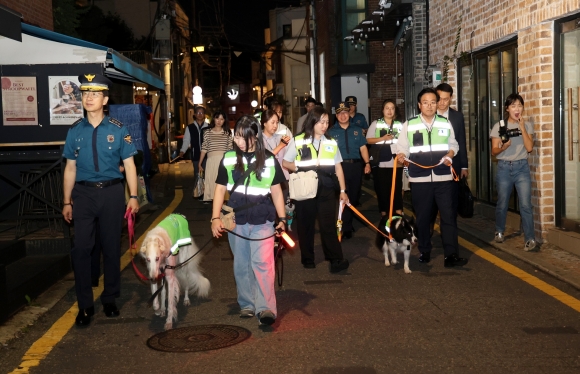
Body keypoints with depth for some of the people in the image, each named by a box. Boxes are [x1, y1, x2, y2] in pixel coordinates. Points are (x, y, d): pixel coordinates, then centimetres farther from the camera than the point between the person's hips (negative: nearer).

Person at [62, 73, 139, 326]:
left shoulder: (118, 130, -2)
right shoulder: (75, 131, 3)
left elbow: (129, 165, 1)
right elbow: (70, 168, 7)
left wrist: (133, 196, -5)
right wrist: (67, 202, 6)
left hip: (112, 193, -1)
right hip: (83, 193, 1)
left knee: (112, 248, 10)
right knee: (81, 248, -3)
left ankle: (110, 300, 26)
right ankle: (85, 306, 8)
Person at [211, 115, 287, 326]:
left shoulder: (269, 160, 3)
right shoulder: (228, 159, 3)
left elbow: (276, 191, 9)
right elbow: (220, 189, 7)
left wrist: (282, 218, 3)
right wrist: (215, 218, -1)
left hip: (262, 221, -2)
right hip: (236, 220, 2)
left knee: (262, 263, -13)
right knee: (241, 265, 9)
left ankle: (265, 308, -15)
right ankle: (247, 305, 20)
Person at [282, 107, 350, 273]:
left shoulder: (331, 142, 8)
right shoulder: (297, 141, 0)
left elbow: (338, 167, 10)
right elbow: (285, 163, 4)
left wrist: (343, 190, 6)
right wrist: (300, 169, -14)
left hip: (326, 189, 1)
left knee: (328, 224, -4)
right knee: (306, 224, 7)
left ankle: (336, 259, -3)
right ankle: (307, 259, 19)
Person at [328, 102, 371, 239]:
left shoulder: (357, 130, 13)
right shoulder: (331, 132, 4)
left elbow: (363, 148, 9)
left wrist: (367, 163, 0)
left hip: (356, 166, 3)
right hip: (340, 166, -3)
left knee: (354, 196, 10)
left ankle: (348, 222, 26)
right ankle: (346, 227, 2)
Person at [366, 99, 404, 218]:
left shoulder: (399, 125, 5)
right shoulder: (375, 124, 4)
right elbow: (368, 140, 1)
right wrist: (383, 138, -11)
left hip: (396, 162, 0)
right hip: (380, 162, 0)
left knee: (397, 187, 2)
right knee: (382, 188, 4)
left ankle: (398, 212, 8)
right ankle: (383, 213, 13)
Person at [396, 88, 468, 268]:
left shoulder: (446, 123, 7)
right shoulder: (409, 125, 3)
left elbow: (453, 144, 15)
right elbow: (403, 148, 2)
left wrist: (450, 154, -6)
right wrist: (401, 155, -19)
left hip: (443, 177, 1)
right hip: (419, 178, 0)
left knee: (448, 215, -5)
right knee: (422, 217, 10)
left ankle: (451, 255, -3)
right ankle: (424, 252, 25)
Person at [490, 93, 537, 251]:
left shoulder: (527, 125, 4)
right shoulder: (499, 126, -1)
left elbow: (529, 148, -8)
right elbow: (494, 151, -1)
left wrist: (522, 127, -11)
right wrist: (503, 147, -22)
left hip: (522, 167, 0)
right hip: (504, 168, 0)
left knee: (525, 205, -9)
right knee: (502, 204, 9)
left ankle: (530, 239, -7)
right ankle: (499, 232, 31)